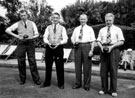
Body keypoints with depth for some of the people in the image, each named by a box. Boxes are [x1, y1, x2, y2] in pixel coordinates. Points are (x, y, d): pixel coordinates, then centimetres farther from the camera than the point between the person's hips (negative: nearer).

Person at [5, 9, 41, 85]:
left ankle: (36, 79, 6)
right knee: (21, 62, 4)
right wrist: (17, 36, -11)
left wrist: (31, 37, -15)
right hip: (21, 43, 1)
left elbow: (37, 34, 5)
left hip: (30, 43, -1)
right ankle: (22, 79, 18)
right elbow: (7, 30, -1)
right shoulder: (18, 24, 5)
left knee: (32, 61, -1)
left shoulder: (32, 23, 6)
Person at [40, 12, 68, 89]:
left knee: (59, 66, 2)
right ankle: (47, 83, 21)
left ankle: (61, 84, 16)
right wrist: (48, 43, -15)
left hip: (59, 47, -2)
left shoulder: (62, 28, 7)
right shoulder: (48, 27, 12)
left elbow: (65, 39, -1)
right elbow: (45, 38, 5)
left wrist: (58, 43, -18)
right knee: (48, 66, 7)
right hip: (49, 47, 2)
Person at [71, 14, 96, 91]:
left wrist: (91, 50, -10)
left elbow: (93, 41, 0)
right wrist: (74, 42, -3)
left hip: (86, 46, -3)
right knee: (77, 66, 7)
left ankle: (87, 85, 12)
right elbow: (72, 38, 20)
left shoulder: (90, 29, 6)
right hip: (78, 47, 3)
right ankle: (78, 83, 20)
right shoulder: (76, 29, 17)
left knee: (87, 66, 0)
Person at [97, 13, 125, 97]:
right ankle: (104, 89, 14)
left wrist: (111, 47, -15)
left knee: (113, 70, -1)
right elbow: (99, 41, 12)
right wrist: (101, 47, -9)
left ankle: (113, 90, 10)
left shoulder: (117, 29, 5)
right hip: (104, 50, 3)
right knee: (103, 70, 3)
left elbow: (121, 41, -3)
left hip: (114, 49, -3)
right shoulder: (102, 30, 15)